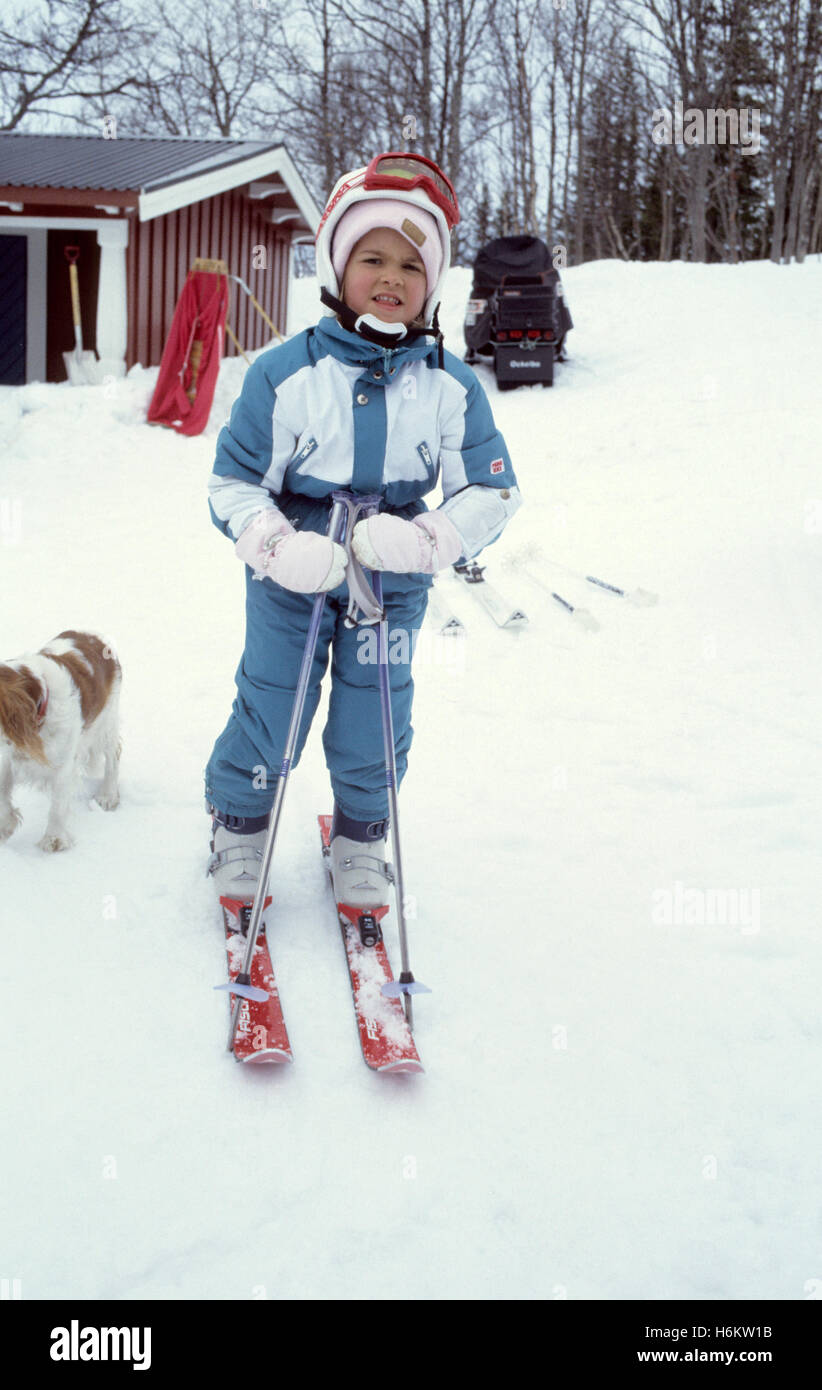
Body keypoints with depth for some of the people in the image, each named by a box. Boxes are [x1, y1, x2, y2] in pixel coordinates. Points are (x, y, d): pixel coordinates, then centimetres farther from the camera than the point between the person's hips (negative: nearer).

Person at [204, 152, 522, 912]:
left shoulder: (452, 385, -8)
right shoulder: (286, 373, -13)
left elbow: (494, 493, -5)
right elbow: (233, 482, -8)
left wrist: (424, 538, -22)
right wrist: (277, 544, -26)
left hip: (394, 585, 1)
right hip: (292, 579, -1)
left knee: (374, 728, 12)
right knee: (268, 716, 9)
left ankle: (361, 843, 37)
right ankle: (239, 827, 35)